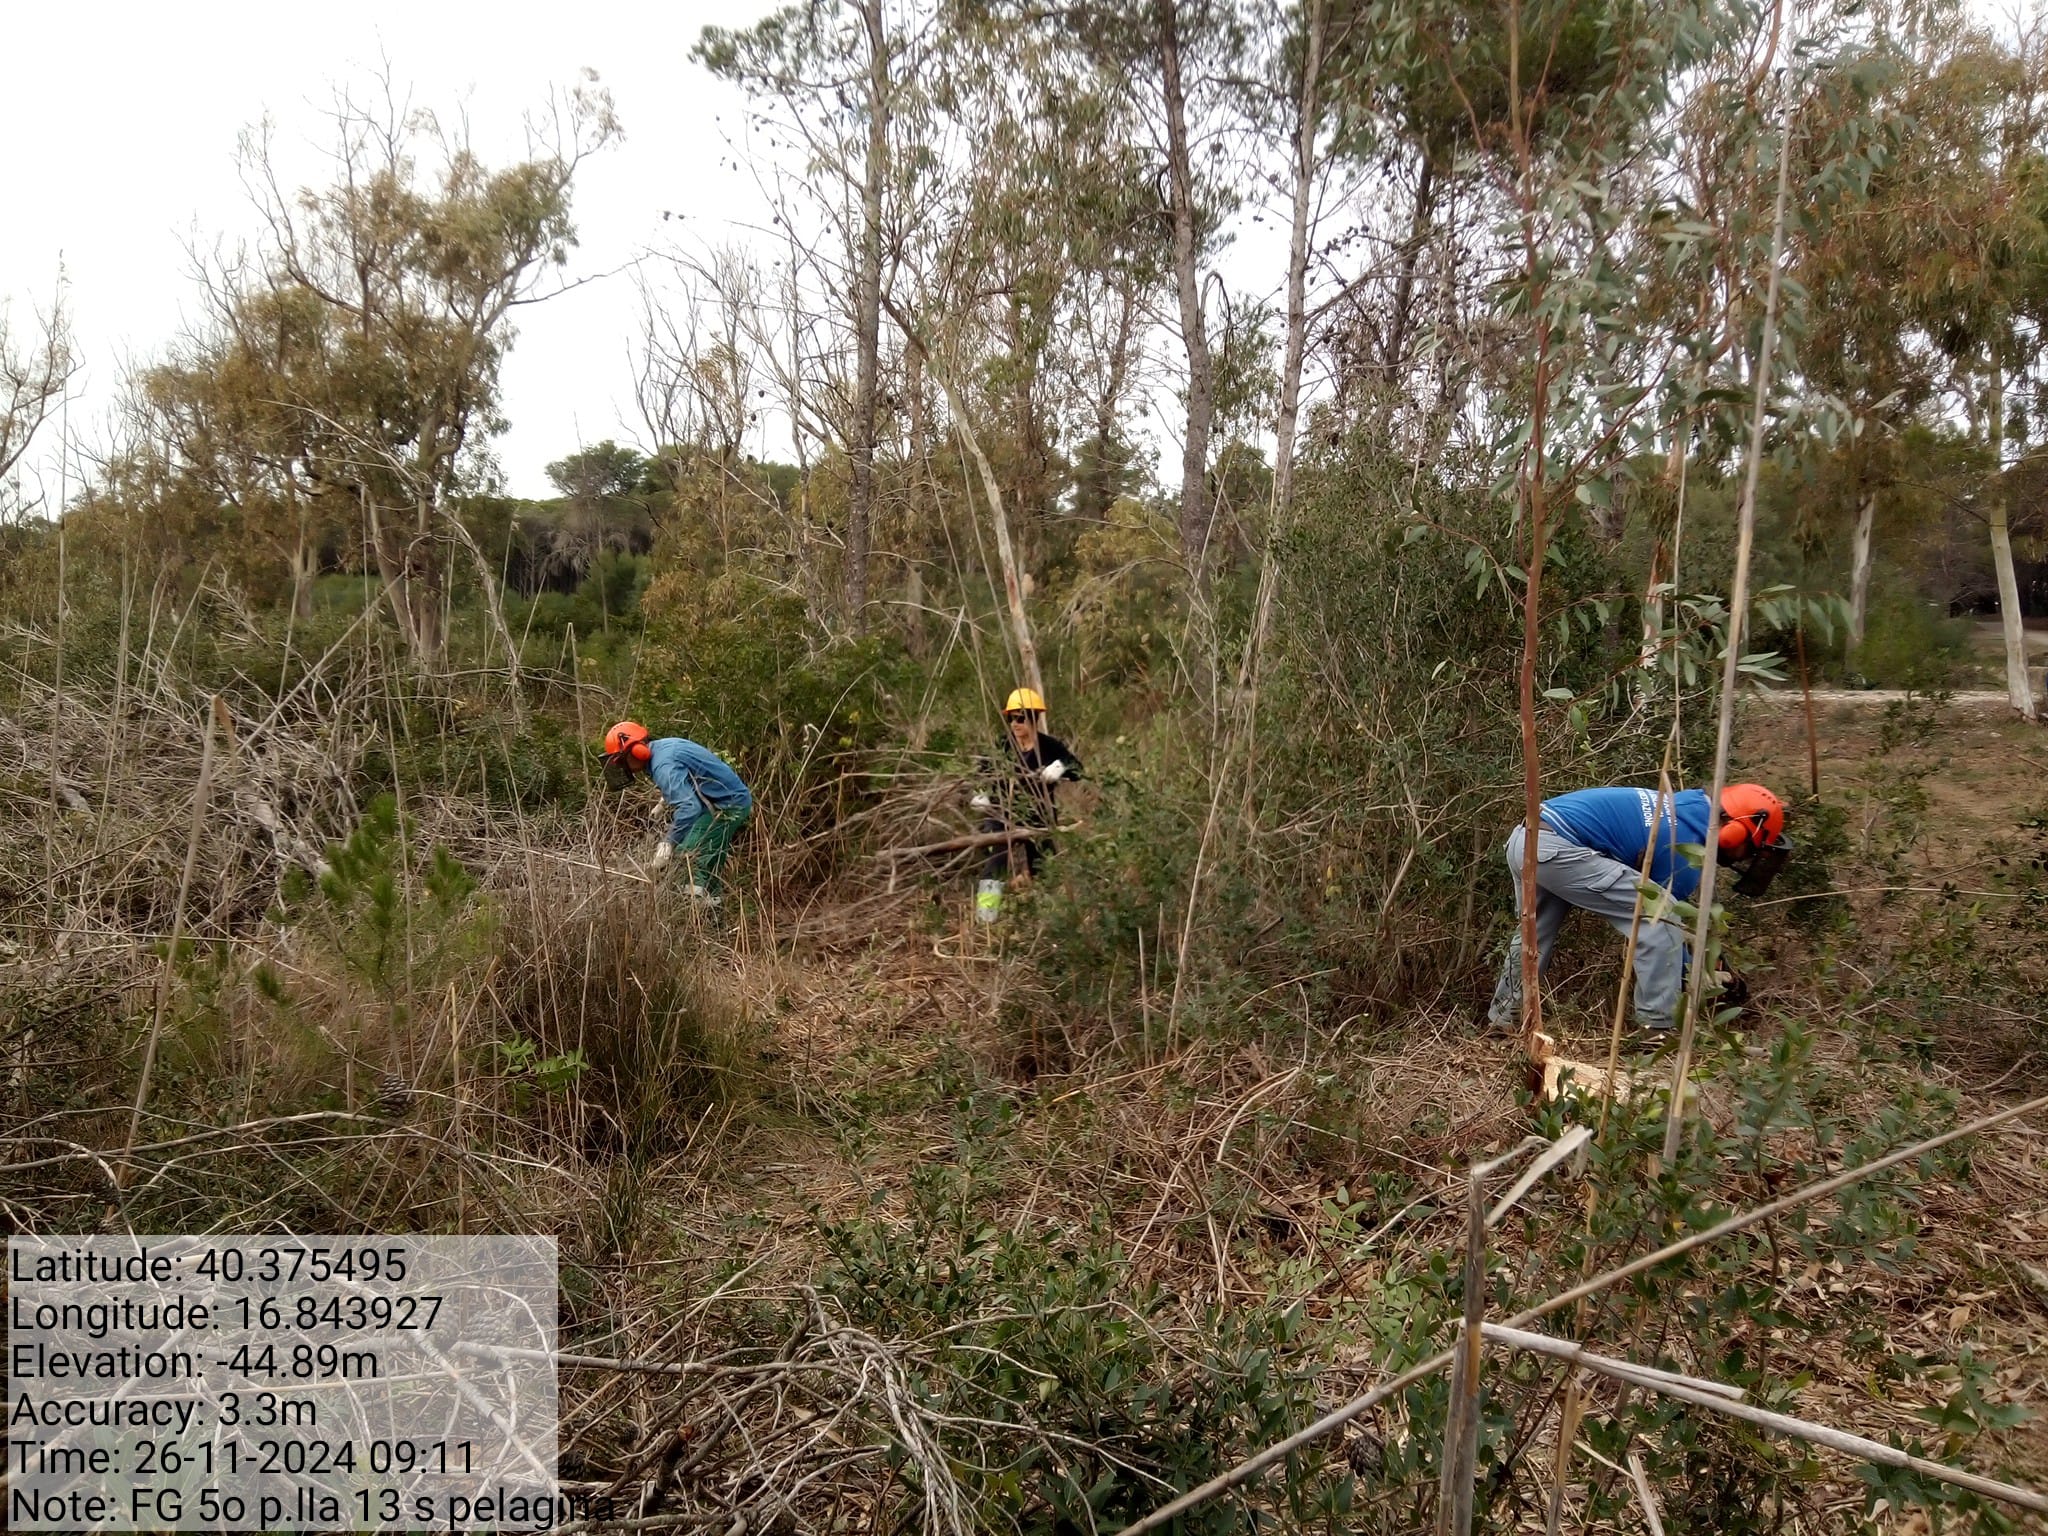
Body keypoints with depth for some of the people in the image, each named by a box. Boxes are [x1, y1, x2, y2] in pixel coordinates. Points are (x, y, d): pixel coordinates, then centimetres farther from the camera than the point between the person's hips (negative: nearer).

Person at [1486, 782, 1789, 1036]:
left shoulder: (1687, 807, 18)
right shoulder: (1686, 845, -7)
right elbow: (1663, 916, 3)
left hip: (1526, 839, 10)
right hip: (1555, 848, -10)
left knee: (1534, 934, 29)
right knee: (1660, 916, -5)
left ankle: (1505, 1017, 41)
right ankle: (1656, 1029, 0)